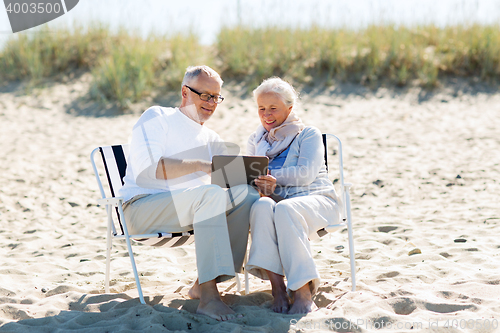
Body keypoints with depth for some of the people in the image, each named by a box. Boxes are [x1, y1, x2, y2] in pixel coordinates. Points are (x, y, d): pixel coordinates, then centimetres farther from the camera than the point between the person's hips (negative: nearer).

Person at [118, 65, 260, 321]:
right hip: (140, 207, -6)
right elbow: (148, 167, -16)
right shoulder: (156, 118, 3)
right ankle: (208, 295, -38)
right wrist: (200, 165, -25)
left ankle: (204, 284, -19)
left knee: (247, 193, -16)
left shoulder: (212, 140, 23)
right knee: (210, 193, -32)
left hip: (189, 209, 7)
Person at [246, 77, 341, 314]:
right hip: (275, 199, 3)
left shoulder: (308, 134, 9)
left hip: (314, 199, -3)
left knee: (284, 209, -39)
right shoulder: (256, 140, 23)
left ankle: (303, 291, -40)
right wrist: (262, 186, -15)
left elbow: (306, 174, -8)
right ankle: (277, 287, -43)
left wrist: (273, 176, -17)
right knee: (262, 206, -35)